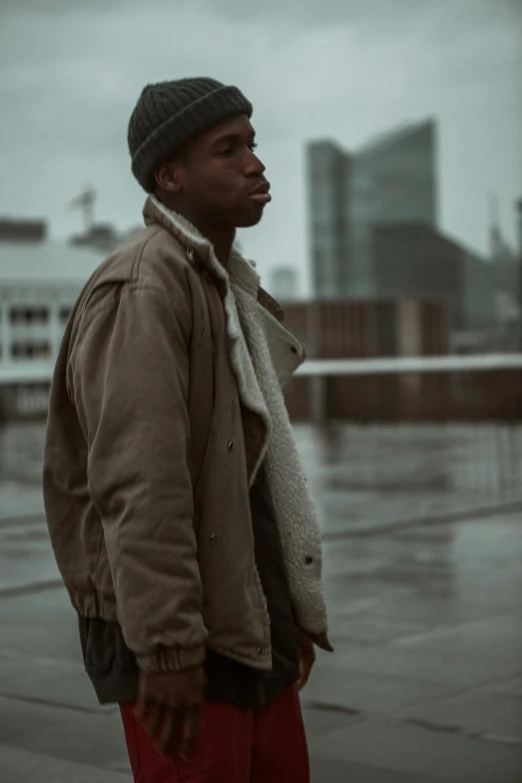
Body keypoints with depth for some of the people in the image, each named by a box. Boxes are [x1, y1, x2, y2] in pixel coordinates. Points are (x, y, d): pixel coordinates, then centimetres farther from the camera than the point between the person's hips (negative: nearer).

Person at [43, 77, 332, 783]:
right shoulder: (142, 287, -15)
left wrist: (296, 613, 20)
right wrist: (168, 648, -25)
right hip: (182, 630, -9)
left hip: (254, 622, 9)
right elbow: (139, 485, -23)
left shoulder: (232, 284, 16)